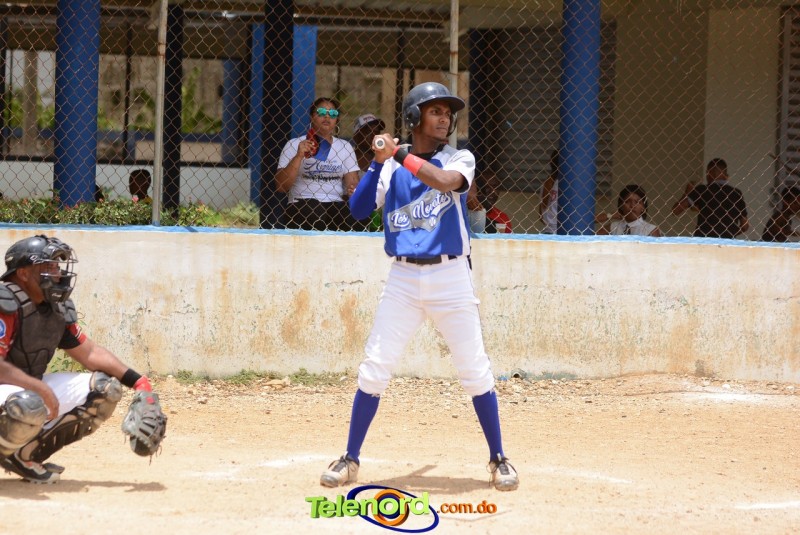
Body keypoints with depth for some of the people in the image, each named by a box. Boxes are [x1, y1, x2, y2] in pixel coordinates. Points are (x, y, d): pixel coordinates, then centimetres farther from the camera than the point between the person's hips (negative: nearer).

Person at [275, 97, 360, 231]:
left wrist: (353, 189, -15)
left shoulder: (345, 147, 17)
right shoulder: (294, 145, 8)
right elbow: (281, 186, 0)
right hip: (302, 205, -3)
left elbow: (353, 183, 10)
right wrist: (299, 157, -11)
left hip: (336, 205, 3)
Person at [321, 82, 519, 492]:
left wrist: (399, 155, -20)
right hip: (403, 278, 1)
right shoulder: (390, 167, 7)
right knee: (374, 369, -3)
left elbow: (446, 181, -21)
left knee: (475, 371, -1)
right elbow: (359, 210, -3)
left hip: (450, 277, -1)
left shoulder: (460, 159, 2)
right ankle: (350, 459, 6)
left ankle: (498, 459, 12)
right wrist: (379, 162, -11)